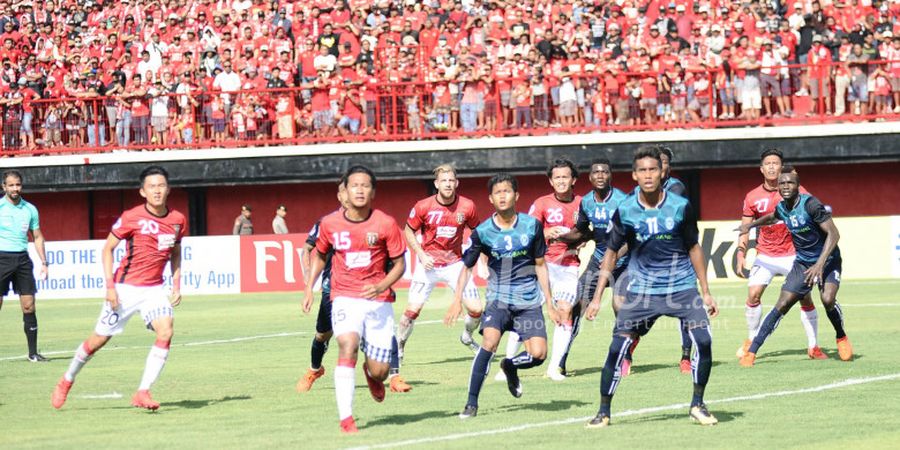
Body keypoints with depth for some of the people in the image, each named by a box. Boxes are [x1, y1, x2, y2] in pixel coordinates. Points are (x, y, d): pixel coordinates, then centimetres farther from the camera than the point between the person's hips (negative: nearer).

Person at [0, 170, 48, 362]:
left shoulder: (30, 209, 9)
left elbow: (37, 237, 16)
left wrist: (44, 262, 9)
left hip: (22, 259, 3)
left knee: (29, 306, -1)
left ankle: (33, 352, 4)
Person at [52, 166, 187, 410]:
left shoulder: (178, 220, -1)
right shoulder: (131, 218, -13)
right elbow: (107, 248, -5)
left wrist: (176, 286, 7)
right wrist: (110, 286, -13)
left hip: (155, 288, 3)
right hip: (125, 287, -3)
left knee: (165, 332, -22)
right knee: (99, 339, 5)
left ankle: (143, 393, -17)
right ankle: (66, 381, 30)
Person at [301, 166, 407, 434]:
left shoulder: (385, 224, -8)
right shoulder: (330, 224, -2)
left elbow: (399, 264, -1)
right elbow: (319, 255, 17)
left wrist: (381, 286, -18)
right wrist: (309, 288, 7)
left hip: (378, 300, 0)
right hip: (345, 298, 0)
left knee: (379, 372, -2)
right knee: (348, 346, -27)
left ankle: (371, 372, 40)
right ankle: (345, 419, -25)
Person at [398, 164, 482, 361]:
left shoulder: (467, 206, -8)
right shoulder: (423, 207, -12)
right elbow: (409, 231, 2)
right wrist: (422, 255, -10)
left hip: (455, 263, 1)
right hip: (428, 264, -1)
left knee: (476, 309, -6)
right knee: (413, 309, -10)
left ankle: (467, 337, 26)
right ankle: (398, 347, 11)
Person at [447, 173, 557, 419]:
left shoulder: (532, 225, -1)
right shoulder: (483, 232, -3)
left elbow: (540, 265, 7)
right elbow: (467, 266, 8)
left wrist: (550, 304, 7)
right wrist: (457, 300, -3)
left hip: (529, 300, 1)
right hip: (498, 298, -1)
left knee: (538, 354, -14)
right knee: (490, 342, -27)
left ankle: (509, 366, 22)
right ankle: (471, 403, -18)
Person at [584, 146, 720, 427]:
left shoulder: (680, 207, -5)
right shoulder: (624, 211, -5)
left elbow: (693, 249, 6)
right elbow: (611, 253, 5)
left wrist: (706, 293, 7)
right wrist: (597, 298, 1)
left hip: (682, 286, 0)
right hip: (641, 289, 0)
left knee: (703, 341, -16)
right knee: (617, 348, -8)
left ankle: (698, 404, 3)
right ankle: (603, 412, 7)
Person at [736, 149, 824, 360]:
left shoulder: (795, 191, -5)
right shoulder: (752, 198, 0)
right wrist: (741, 256, -7)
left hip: (792, 254, -1)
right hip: (765, 255, 1)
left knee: (805, 298, -7)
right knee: (753, 294, -11)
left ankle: (813, 346, 2)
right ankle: (752, 340, 6)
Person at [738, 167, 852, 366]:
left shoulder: (810, 204, -23)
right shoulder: (782, 208, -2)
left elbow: (833, 234, -25)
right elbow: (773, 217, 25)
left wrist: (820, 264, -30)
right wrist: (751, 225, 35)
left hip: (828, 260, -5)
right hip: (803, 262, 5)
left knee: (828, 299, -28)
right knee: (782, 305, -5)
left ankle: (841, 338, 1)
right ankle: (751, 351, -3)